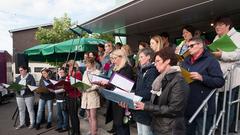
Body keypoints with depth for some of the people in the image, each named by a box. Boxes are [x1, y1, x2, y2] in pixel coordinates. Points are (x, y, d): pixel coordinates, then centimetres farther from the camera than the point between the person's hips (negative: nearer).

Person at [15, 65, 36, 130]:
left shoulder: (30, 77, -3)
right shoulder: (18, 78, 14)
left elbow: (33, 86, -9)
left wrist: (25, 87, -23)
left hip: (29, 95, -5)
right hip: (19, 96, 5)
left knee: (30, 110, 1)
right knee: (21, 110, 10)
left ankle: (32, 123, 11)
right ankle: (22, 123, 21)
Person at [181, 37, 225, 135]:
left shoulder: (210, 60, -6)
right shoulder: (186, 61, 12)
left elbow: (220, 81, -14)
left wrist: (202, 78, -24)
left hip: (203, 108, -6)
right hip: (187, 106, 6)